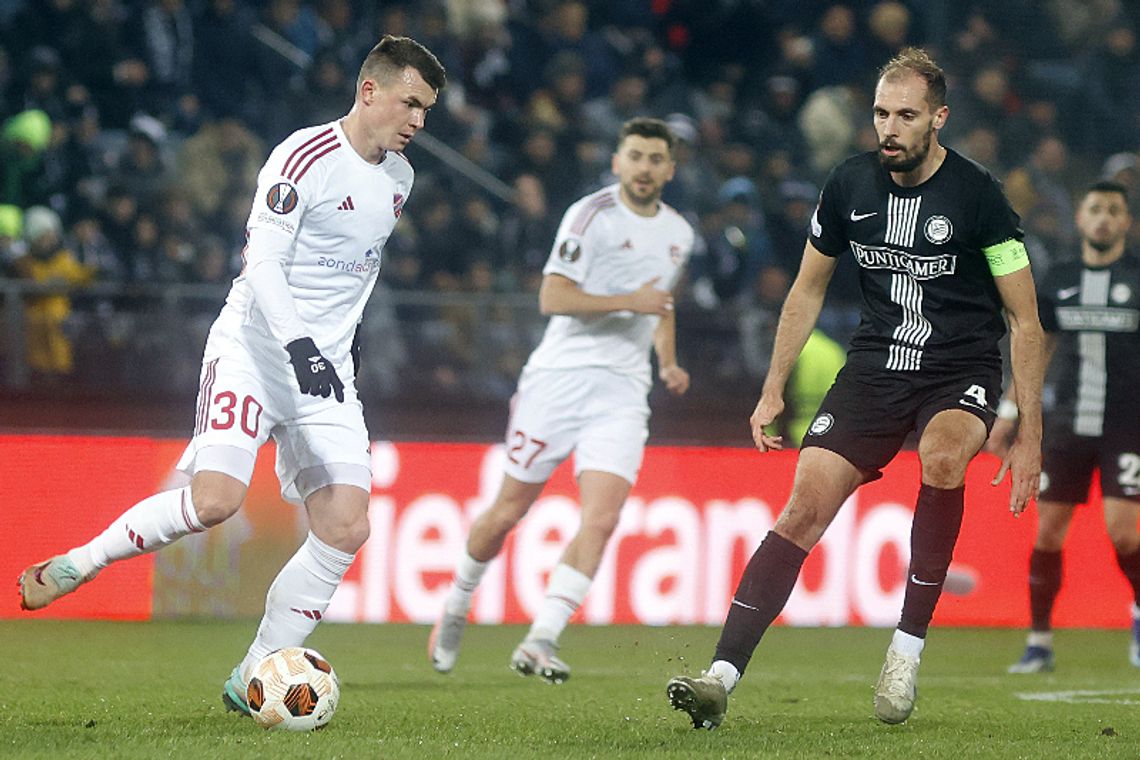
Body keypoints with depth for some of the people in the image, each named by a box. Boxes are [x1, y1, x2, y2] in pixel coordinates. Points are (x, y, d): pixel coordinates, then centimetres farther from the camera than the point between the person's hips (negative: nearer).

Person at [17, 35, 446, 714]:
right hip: (255, 346, -7)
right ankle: (77, 564, -3)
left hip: (328, 369, 7)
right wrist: (300, 345, -32)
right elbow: (262, 261, -20)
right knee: (216, 499, -25)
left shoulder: (399, 179, 12)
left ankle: (253, 678, 1)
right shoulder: (306, 156, -12)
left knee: (346, 528, -8)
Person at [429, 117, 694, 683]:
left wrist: (668, 364, 16)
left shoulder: (678, 234, 14)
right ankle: (456, 607, 29)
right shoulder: (591, 215, -7)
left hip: (623, 392, 4)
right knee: (508, 512, 4)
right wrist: (627, 302, -21)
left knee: (601, 520, -14)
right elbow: (552, 298, -15)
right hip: (561, 378, -4)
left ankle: (539, 642, -16)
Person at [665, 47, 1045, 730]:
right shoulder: (850, 185, -1)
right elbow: (808, 291, 15)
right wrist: (774, 390, 12)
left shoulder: (978, 194, -12)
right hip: (875, 364, 3)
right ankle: (722, 677, -18)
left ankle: (909, 648, -22)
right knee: (805, 507, -14)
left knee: (942, 455, -36)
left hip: (962, 372, -3)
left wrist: (1030, 435, -10)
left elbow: (1025, 321, -6)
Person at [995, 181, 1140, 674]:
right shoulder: (1059, 280, 9)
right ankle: (1039, 641, 11)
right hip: (1066, 424, 3)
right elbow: (1038, 348, 18)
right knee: (1047, 530, 0)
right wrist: (1009, 411, 15)